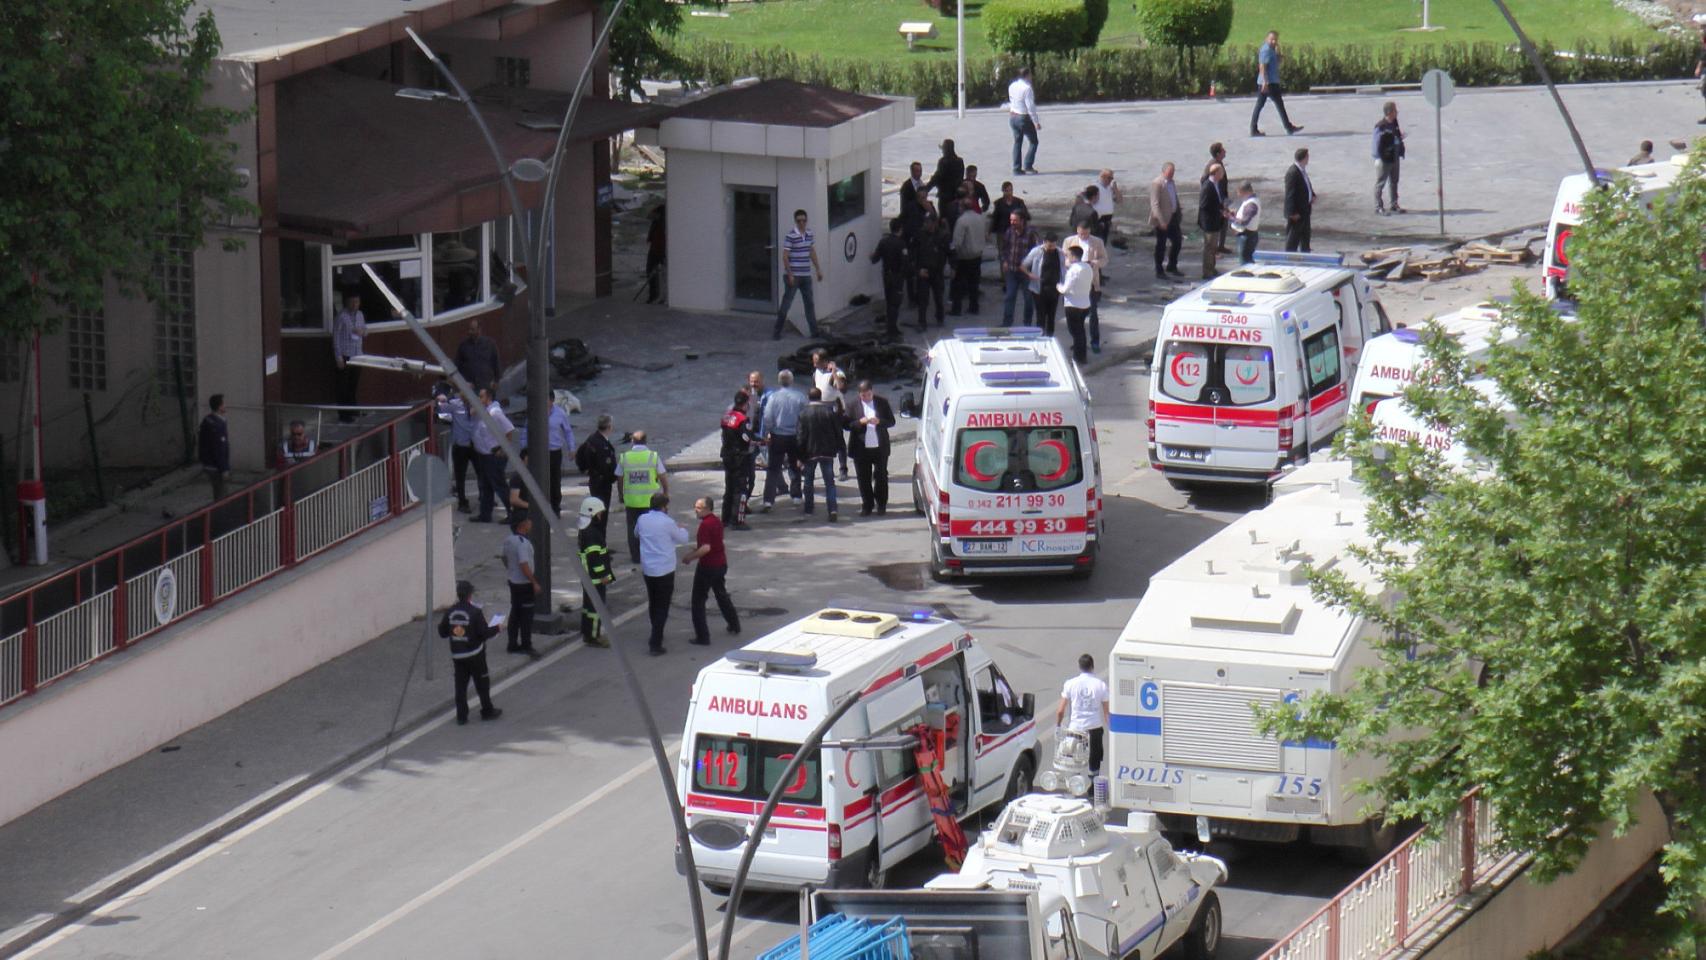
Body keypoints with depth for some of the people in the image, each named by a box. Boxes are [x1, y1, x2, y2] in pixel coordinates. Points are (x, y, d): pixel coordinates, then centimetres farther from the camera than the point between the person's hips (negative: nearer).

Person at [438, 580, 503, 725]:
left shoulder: (450, 611, -3)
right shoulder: (475, 611, -18)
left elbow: (442, 632, 3)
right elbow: (484, 632, -17)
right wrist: (496, 629, 1)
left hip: (456, 655, 4)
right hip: (475, 654, -4)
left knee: (460, 686, 8)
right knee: (482, 683, 12)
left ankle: (461, 716, 7)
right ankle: (487, 711, 23)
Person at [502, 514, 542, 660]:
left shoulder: (508, 540, 1)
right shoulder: (523, 543, -26)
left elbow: (505, 559, 13)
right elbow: (524, 566, -27)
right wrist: (535, 583, -19)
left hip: (513, 581, 9)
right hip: (524, 584, -9)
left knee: (515, 613, 16)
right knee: (526, 615, 1)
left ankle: (513, 644, 21)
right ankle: (526, 646, 5)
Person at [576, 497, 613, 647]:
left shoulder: (586, 530, 12)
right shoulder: (591, 533, -22)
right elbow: (594, 556, -25)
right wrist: (603, 574, -20)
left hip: (587, 575, 11)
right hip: (595, 578, -11)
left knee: (588, 603, 18)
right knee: (596, 605, -5)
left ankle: (587, 633, 27)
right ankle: (593, 637, -2)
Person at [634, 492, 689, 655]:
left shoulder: (642, 520, -1)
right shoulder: (667, 523, -16)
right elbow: (682, 539, -1)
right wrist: (682, 529, 21)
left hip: (647, 569, 6)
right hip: (664, 571, -6)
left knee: (653, 604, 23)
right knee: (662, 608, 0)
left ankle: (656, 635, 37)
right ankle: (655, 644, -6)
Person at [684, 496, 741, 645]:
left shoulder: (705, 524, -22)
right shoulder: (717, 521, 7)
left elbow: (706, 548, -30)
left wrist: (690, 558, -19)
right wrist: (697, 548, 19)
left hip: (707, 566, -9)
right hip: (721, 564, 9)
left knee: (698, 601, -1)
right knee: (722, 595, 27)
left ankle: (702, 636, -3)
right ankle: (734, 625, 41)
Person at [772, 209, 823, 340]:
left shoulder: (809, 234, 7)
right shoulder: (790, 236, -14)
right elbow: (785, 257, -15)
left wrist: (818, 269, 18)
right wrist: (790, 275, -19)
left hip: (806, 275, 7)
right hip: (793, 276, -7)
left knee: (809, 303, 11)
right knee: (786, 304, -3)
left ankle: (814, 330, 19)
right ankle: (776, 332, 4)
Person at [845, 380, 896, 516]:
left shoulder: (882, 402, 2)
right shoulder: (851, 404, 0)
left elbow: (891, 422, 3)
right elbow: (846, 424, -4)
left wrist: (879, 422, -17)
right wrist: (860, 422, -21)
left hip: (880, 447, 0)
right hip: (861, 448, 0)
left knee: (881, 477, 6)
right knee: (864, 479, 4)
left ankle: (881, 505, 19)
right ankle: (867, 505, 15)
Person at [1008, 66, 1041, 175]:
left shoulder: (1012, 86, 3)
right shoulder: (1027, 88, -20)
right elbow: (1030, 107, -21)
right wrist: (1036, 122, -17)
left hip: (1013, 116, 7)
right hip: (1024, 118, -7)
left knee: (1017, 142, 13)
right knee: (1033, 142, 7)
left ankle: (1016, 169, 11)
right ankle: (1028, 166, 1)